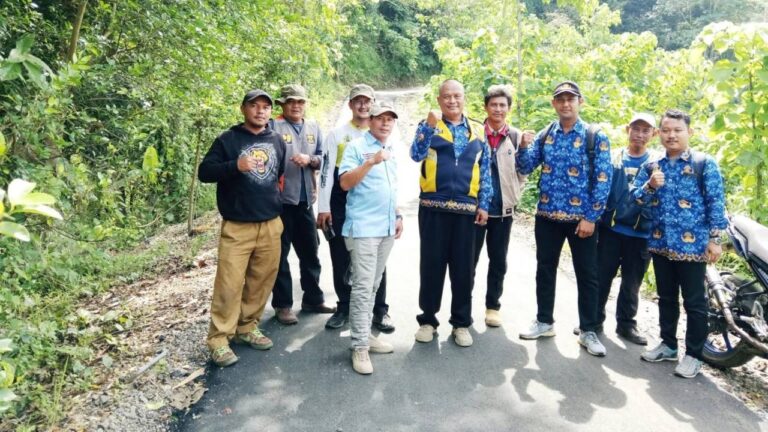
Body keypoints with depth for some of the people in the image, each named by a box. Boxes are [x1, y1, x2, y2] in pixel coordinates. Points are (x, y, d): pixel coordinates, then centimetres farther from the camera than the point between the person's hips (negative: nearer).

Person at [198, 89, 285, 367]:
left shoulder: (277, 141, 13)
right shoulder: (228, 140, -2)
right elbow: (204, 172, -8)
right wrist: (235, 166, -21)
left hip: (271, 225, 5)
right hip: (237, 227, -5)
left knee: (261, 281, 9)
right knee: (229, 284, -6)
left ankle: (247, 328, 24)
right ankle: (219, 339, 4)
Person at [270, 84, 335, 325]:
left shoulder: (314, 127, 12)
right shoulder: (274, 127, -5)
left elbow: (321, 158, 10)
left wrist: (309, 159, -11)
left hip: (305, 199, 6)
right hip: (280, 199, -5)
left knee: (310, 251, 14)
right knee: (280, 253, 4)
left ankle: (313, 299, 28)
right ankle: (283, 305, 13)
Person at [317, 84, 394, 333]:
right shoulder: (336, 135, 4)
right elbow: (326, 172, 0)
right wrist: (323, 207, -6)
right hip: (341, 208, 0)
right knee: (341, 260, 7)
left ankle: (380, 310, 16)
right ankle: (344, 308, 22)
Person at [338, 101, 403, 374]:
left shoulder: (390, 152, 17)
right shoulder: (356, 147, -5)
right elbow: (345, 183, -15)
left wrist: (397, 216, 18)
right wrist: (371, 162, -24)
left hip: (387, 228, 7)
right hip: (363, 227, -7)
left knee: (373, 286, 13)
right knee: (362, 287, -8)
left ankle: (365, 334, 22)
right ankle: (360, 347, -3)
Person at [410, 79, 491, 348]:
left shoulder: (478, 131, 11)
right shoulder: (428, 126, 5)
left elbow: (485, 171, 11)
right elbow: (416, 155, -12)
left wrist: (483, 204, 3)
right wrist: (429, 126, -23)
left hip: (466, 208, 2)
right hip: (433, 207, -1)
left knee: (463, 267, 7)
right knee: (431, 264, 5)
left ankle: (461, 322, 20)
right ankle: (428, 319, 19)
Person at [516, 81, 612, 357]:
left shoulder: (596, 137, -3)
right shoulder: (545, 135, 8)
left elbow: (603, 179, -7)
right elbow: (525, 167, 4)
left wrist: (591, 217, -13)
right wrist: (523, 146, -17)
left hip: (581, 218, -3)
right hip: (547, 216, 3)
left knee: (587, 275, 4)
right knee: (545, 270, 12)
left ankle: (588, 331, 17)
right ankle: (544, 322, 27)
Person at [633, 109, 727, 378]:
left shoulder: (705, 164, -3)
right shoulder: (651, 167, 10)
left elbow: (716, 202, -7)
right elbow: (635, 197, 3)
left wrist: (714, 238, -12)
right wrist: (650, 186, -17)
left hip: (692, 244, -5)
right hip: (660, 243, 5)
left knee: (694, 302, 3)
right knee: (666, 298, 16)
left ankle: (694, 355, 14)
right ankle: (668, 344, 30)